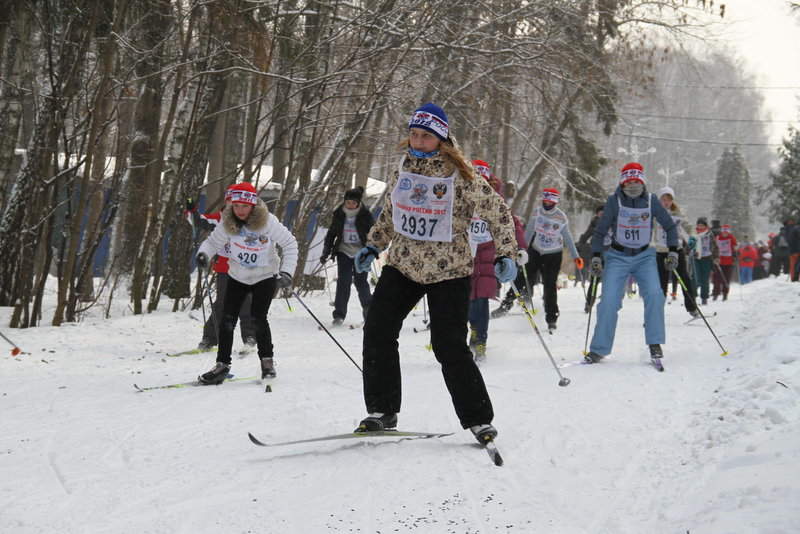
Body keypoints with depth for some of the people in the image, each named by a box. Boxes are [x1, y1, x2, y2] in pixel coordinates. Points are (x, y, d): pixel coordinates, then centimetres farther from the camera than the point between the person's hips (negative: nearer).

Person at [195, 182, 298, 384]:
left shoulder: (268, 221, -21)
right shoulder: (227, 223, -14)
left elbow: (290, 244, -13)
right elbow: (213, 242, -1)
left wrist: (286, 271, -24)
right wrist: (203, 253, -24)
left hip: (265, 276, -3)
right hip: (238, 276, 3)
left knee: (258, 317, -14)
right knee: (227, 319, -5)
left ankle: (267, 361, 6)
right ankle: (222, 364, 6)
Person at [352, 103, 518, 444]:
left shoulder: (461, 177, -10)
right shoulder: (403, 169, 6)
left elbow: (498, 212, -5)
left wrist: (505, 255, -12)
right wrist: (372, 247, 19)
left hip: (448, 272, -5)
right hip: (403, 265, 5)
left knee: (450, 348, -7)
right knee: (377, 332, -5)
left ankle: (478, 419, 8)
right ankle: (382, 411, 7)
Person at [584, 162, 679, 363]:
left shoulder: (651, 201, -5)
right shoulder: (614, 201, -9)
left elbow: (670, 226, 7)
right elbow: (600, 231, -1)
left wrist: (673, 252, 0)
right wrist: (596, 257, -9)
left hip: (644, 256, 1)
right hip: (617, 257, -1)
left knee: (654, 294, -21)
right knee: (609, 301, -13)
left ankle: (654, 343, -10)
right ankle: (599, 349, -3)